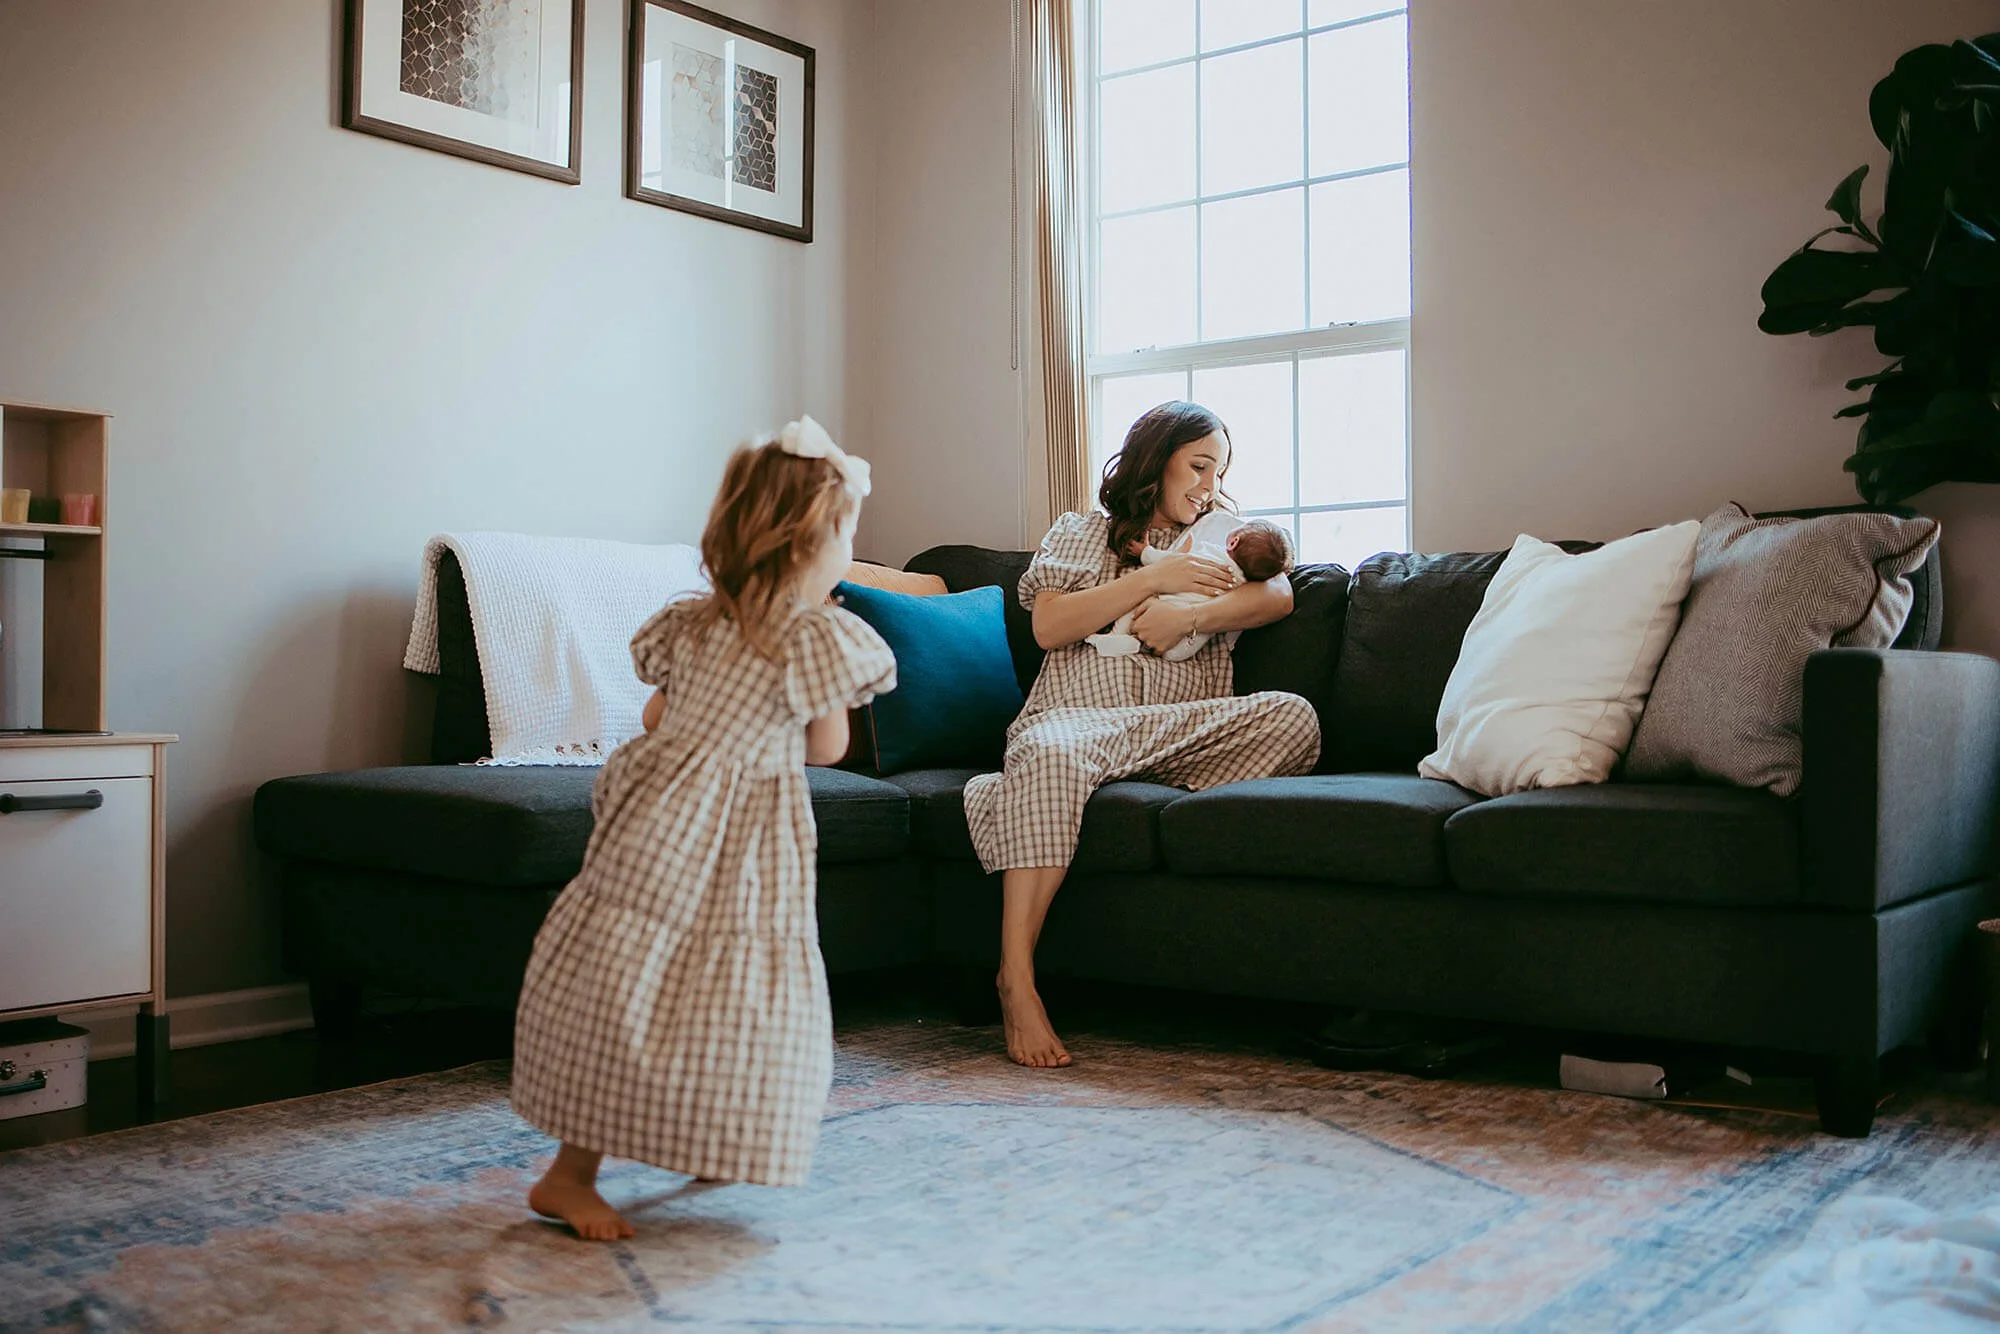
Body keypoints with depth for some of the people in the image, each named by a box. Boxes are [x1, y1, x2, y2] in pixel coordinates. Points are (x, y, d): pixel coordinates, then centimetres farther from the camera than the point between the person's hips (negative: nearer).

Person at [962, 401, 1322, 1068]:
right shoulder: (1081, 533, 23)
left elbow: (1278, 595, 9)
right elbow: (1049, 626, 5)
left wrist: (1186, 616, -6)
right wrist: (1156, 578, 0)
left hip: (1183, 727, 3)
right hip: (1079, 712, -3)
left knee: (1292, 715, -27)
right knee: (1050, 753, -41)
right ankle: (1016, 979, -41)